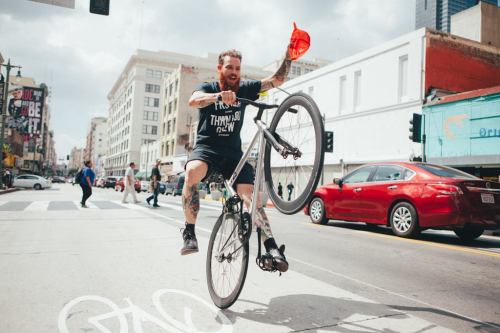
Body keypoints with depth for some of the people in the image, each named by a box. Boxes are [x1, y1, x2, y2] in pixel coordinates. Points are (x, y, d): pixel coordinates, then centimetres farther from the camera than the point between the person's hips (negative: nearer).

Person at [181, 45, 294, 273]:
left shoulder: (245, 89, 7)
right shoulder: (207, 88, -1)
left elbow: (277, 79, 1)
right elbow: (193, 101, -25)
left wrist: (288, 56, -15)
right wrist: (219, 96, -43)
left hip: (233, 153, 2)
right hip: (206, 148, -2)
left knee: (249, 193, -17)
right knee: (192, 171, -34)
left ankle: (270, 246, -17)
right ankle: (189, 232, -22)